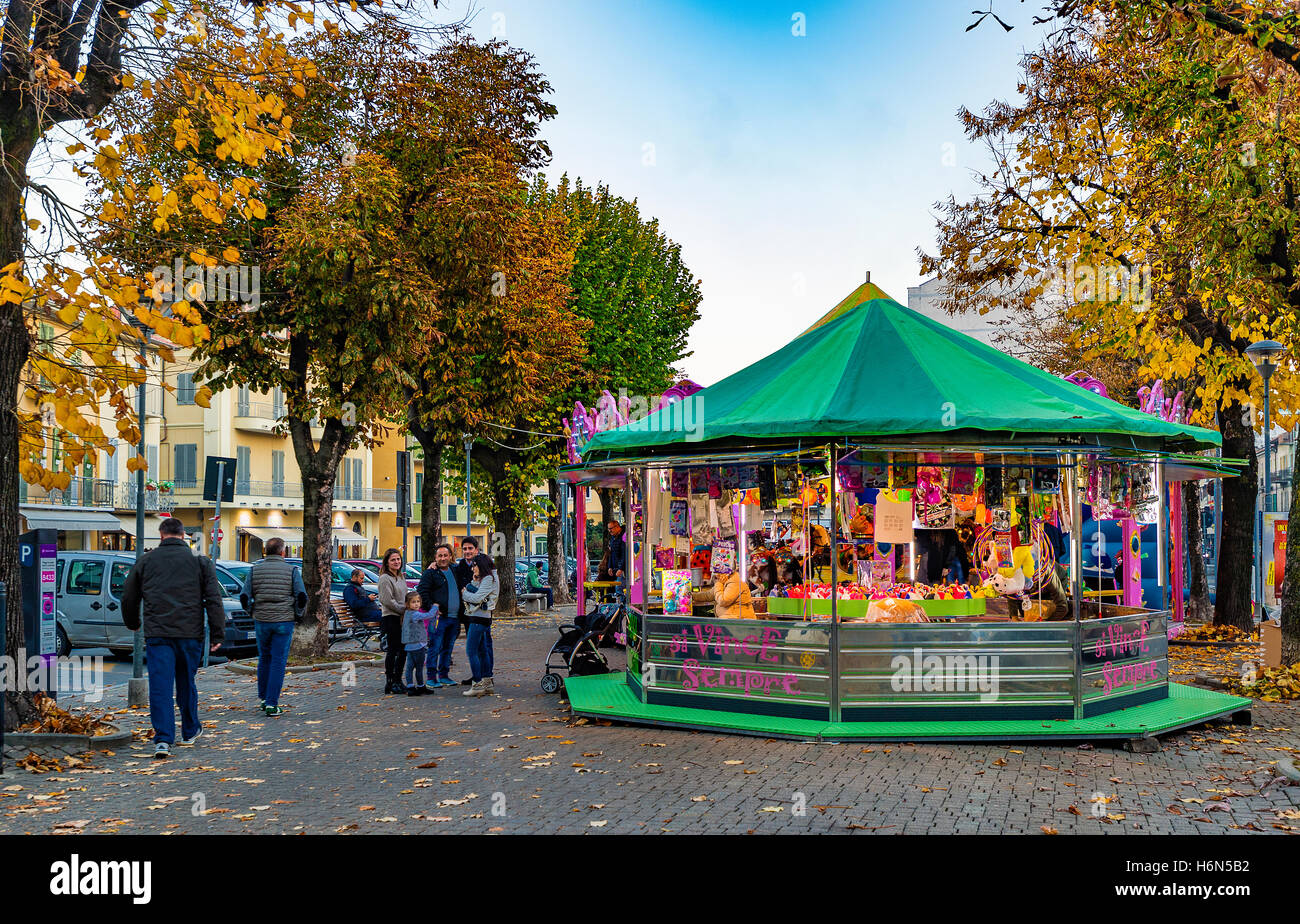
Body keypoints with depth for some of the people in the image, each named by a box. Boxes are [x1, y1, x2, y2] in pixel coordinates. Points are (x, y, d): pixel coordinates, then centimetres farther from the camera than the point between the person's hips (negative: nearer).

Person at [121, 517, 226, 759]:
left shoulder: (145, 561, 8)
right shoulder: (199, 561, 6)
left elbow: (128, 598, 17)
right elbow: (214, 600, 0)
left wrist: (133, 624, 35)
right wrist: (217, 634, 2)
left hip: (157, 633, -1)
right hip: (190, 633, 1)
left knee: (160, 685, -3)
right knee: (186, 683, 16)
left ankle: (163, 739, -13)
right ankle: (190, 732, 30)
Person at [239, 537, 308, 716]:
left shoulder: (254, 570, 3)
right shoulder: (292, 570, -2)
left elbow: (244, 597, -1)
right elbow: (302, 597, -7)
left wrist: (252, 612, 14)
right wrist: (296, 614, 7)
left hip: (261, 621, 2)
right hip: (284, 621, -2)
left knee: (264, 659, 19)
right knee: (278, 662, 1)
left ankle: (264, 698, 26)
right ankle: (272, 704, -3)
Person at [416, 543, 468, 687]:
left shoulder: (456, 571, 16)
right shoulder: (430, 573, -3)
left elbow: (468, 576, 31)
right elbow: (421, 591, -8)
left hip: (454, 617, 6)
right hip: (439, 616, -6)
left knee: (448, 648, 12)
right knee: (435, 647, -4)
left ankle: (444, 675, 21)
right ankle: (431, 677, 1)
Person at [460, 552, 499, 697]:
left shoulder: (489, 579, -12)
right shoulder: (482, 579, 19)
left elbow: (477, 598, -18)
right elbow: (474, 593, 12)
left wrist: (464, 593, -3)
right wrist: (474, 581, 2)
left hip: (480, 618, -10)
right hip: (478, 617, 10)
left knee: (471, 650, -10)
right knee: (482, 650, 13)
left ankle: (477, 685, -10)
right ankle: (487, 683, 18)